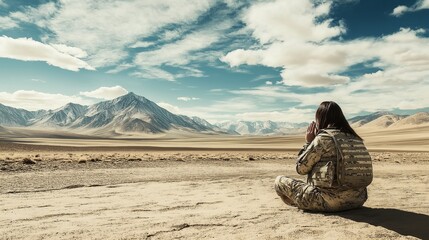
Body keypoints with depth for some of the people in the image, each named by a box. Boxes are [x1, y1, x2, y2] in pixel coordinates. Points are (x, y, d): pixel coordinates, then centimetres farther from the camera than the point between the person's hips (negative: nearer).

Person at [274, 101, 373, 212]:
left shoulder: (323, 138, -12)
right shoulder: (354, 138, 7)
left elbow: (301, 168, -6)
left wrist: (308, 142, 4)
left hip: (329, 201, -8)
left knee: (279, 180, 6)